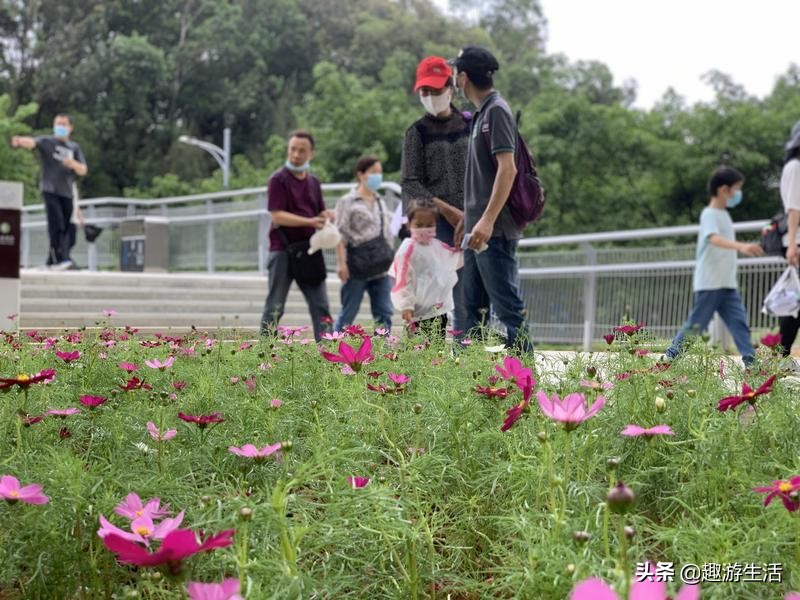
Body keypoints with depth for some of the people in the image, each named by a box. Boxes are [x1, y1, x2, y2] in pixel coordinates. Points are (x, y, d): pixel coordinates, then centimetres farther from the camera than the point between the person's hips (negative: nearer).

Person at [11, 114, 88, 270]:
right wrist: (20, 141, -39)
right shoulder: (47, 142, 5)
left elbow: (83, 171, 12)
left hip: (67, 193, 5)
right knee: (56, 223, -18)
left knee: (65, 228, 3)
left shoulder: (74, 147, 16)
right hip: (50, 190, -5)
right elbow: (31, 142, -16)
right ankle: (61, 258, -21)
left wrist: (73, 164, -10)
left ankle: (51, 260, 12)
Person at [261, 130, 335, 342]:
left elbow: (320, 212, 18)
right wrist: (309, 221, -24)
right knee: (275, 307, 1)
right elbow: (277, 216, -15)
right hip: (283, 250, -6)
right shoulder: (278, 179, -6)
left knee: (320, 305, 3)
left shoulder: (313, 182, 13)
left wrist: (327, 215, -7)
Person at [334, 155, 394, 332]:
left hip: (380, 268, 6)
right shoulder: (347, 202, -2)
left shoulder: (380, 202, 17)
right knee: (348, 314, 0)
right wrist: (341, 263, -17)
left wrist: (390, 260, 16)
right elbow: (341, 235, -9)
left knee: (384, 314, 1)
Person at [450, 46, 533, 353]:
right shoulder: (481, 113, 16)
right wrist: (466, 218, 23)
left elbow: (507, 169, -20)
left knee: (507, 304, -9)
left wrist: (487, 220, -25)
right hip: (479, 230, 10)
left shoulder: (496, 111, -11)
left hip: (495, 231, -10)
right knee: (474, 307, 12)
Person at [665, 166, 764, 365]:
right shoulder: (709, 214, -13)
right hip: (709, 284, -8)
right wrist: (741, 246, -47)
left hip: (728, 285, 8)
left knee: (740, 323, -3)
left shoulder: (724, 214, 15)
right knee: (695, 325, -1)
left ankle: (750, 361, -8)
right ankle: (669, 356, 11)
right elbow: (714, 239, -33)